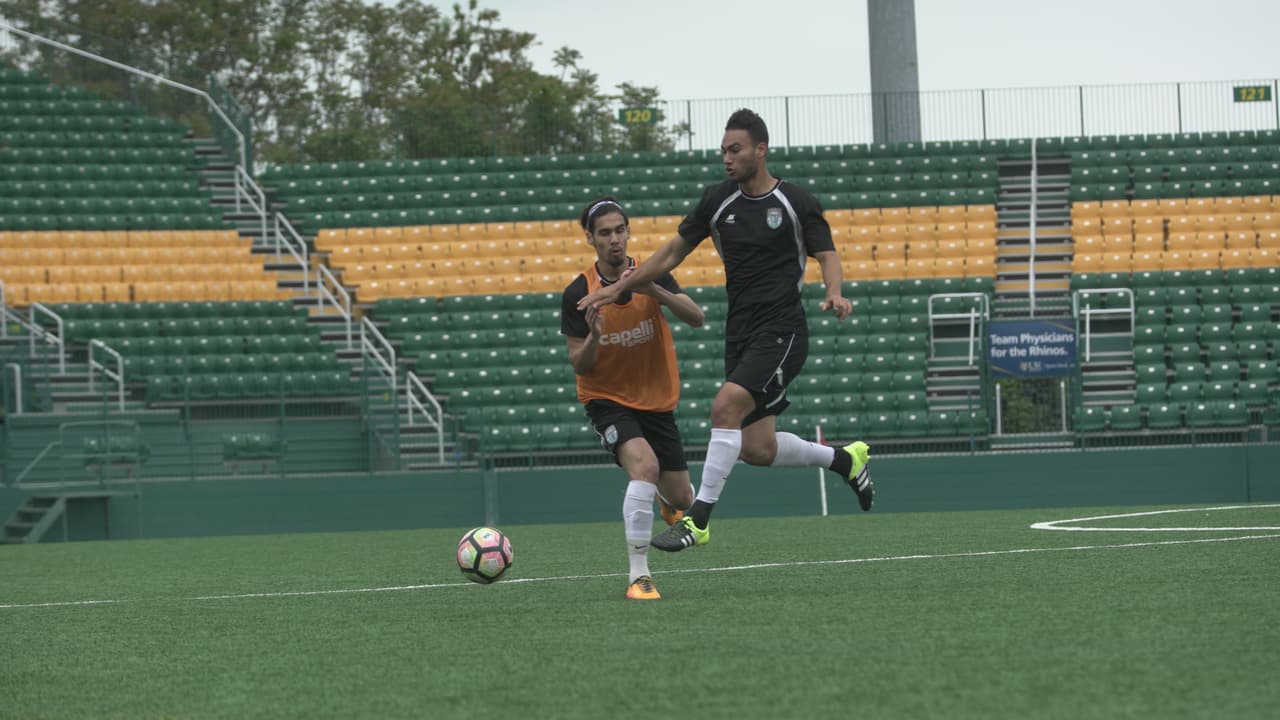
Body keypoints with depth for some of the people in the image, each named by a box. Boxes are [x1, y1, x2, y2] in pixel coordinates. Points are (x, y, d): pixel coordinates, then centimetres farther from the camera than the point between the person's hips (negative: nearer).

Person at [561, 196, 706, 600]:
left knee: (681, 501, 7)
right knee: (644, 465, -31)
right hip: (607, 400, -3)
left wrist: (653, 290, -35)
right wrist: (594, 337, -31)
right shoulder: (578, 293, -12)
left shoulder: (651, 275, -7)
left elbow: (696, 319, -20)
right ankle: (639, 577, -26)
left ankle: (667, 500, 49)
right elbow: (579, 367, -10)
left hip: (657, 400, 3)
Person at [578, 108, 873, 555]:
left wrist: (834, 294, -22)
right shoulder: (718, 201, 9)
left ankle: (698, 520, -24)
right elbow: (673, 252, 16)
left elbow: (827, 254, -1)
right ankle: (844, 459, 28)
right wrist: (619, 288, 10)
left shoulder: (796, 203, -3)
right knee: (757, 449, 1)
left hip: (781, 332, -6)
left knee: (726, 405, -27)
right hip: (740, 333, 6)